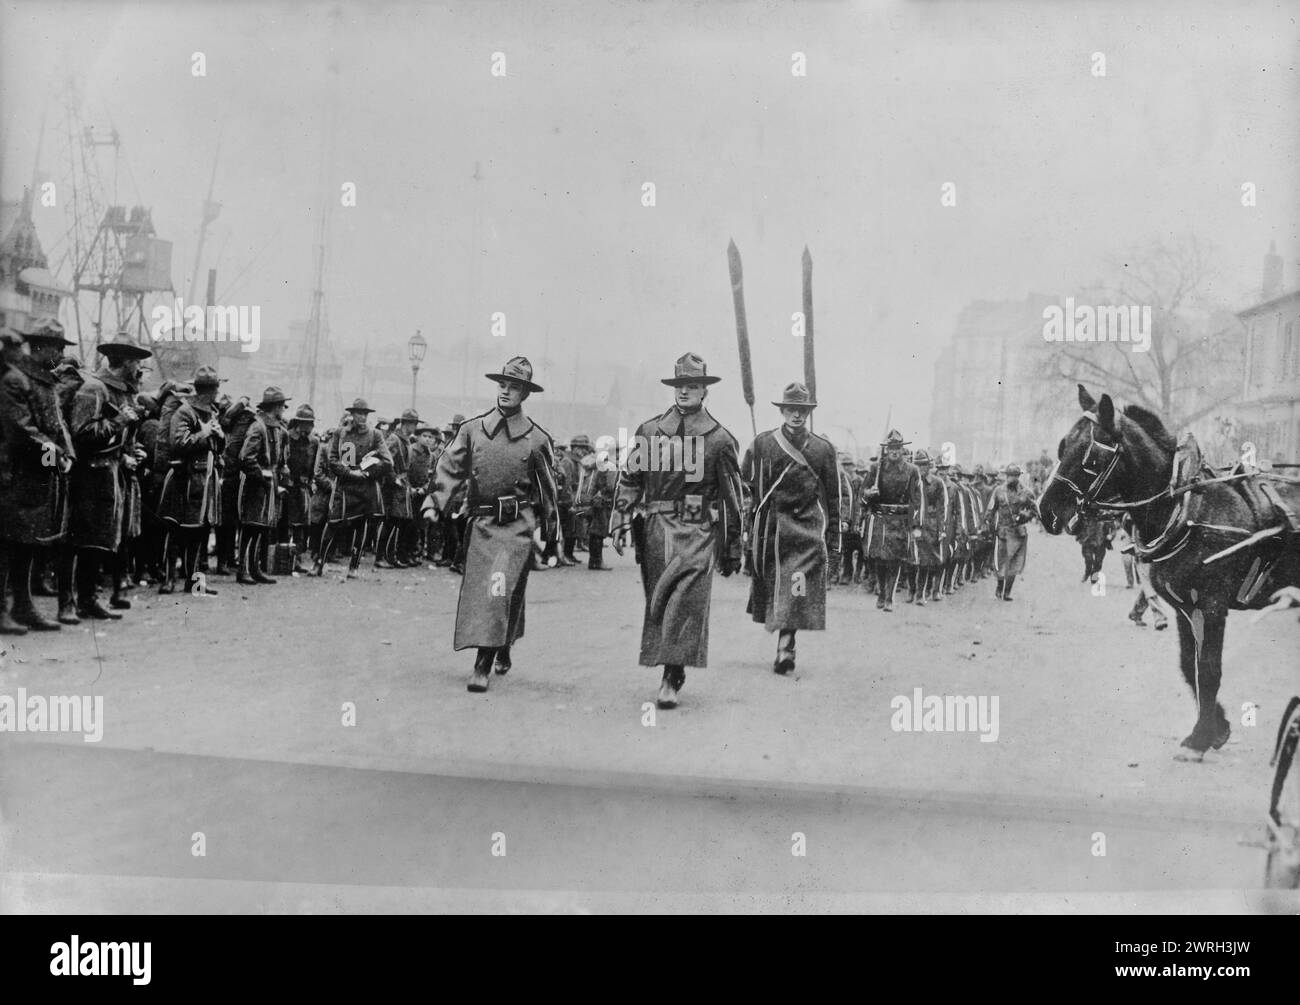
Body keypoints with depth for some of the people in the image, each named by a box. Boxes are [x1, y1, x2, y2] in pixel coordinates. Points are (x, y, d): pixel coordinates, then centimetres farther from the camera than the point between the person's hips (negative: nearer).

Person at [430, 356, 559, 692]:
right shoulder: (472, 430, 5)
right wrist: (437, 503, -14)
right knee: (475, 589, 9)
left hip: (518, 525, -3)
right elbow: (450, 468, 2)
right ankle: (501, 650, 31)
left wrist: (550, 533, 13)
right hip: (481, 522, 3)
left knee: (501, 587, -15)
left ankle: (483, 666, -13)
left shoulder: (536, 438, 2)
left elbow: (548, 488, 10)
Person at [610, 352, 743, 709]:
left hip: (699, 531, -3)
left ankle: (672, 679, -10)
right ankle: (673, 670, 19)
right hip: (656, 527, 3)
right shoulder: (649, 431, 9)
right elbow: (629, 479, 11)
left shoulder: (720, 439, 3)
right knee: (657, 602, 6)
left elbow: (732, 497, 7)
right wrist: (620, 521, 1)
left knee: (685, 603, -11)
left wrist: (733, 549, 7)